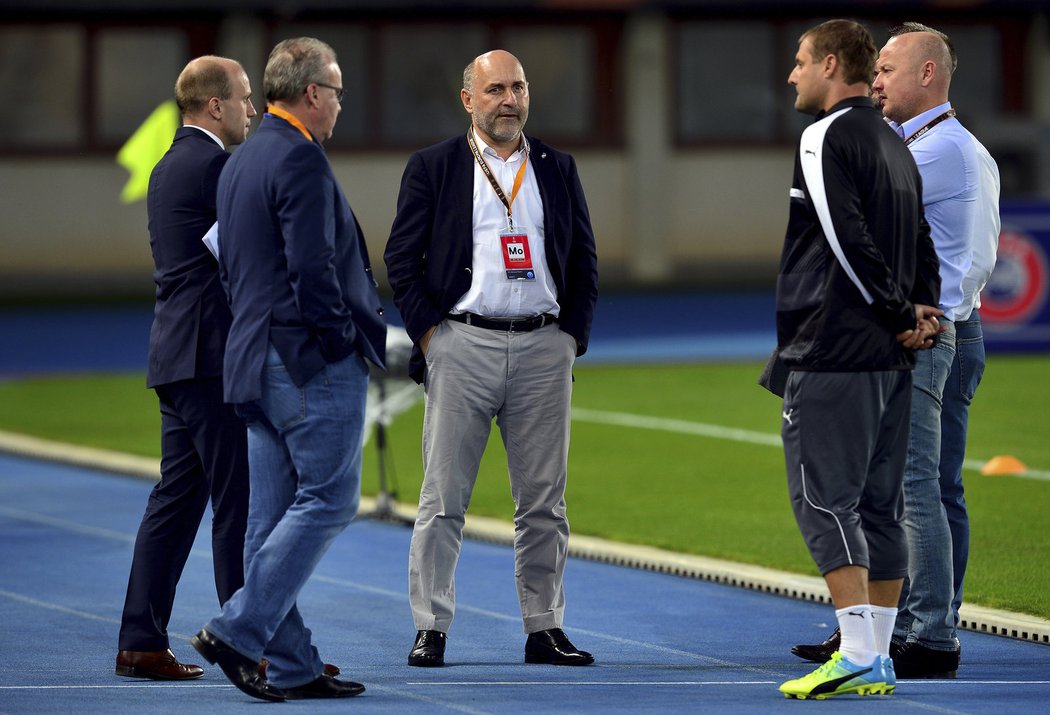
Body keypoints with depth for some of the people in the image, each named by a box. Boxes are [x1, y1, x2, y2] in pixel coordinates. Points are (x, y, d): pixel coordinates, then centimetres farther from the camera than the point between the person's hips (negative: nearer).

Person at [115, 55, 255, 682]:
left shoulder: (169, 167, 19)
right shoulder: (216, 166, -12)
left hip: (179, 352, 10)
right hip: (213, 355, -10)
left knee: (176, 499, 10)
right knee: (240, 501, -6)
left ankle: (141, 642, 9)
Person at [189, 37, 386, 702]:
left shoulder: (241, 162, 17)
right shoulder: (301, 160, -14)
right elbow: (312, 269, -21)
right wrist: (347, 338, -9)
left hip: (257, 360, 10)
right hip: (314, 359, -10)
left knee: (275, 515, 7)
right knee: (328, 499, -5)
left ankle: (291, 664, 8)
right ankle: (240, 631, -11)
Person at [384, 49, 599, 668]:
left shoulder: (558, 170, 13)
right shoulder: (432, 168, 5)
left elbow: (585, 262, 15)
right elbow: (402, 258, 3)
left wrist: (574, 335, 5)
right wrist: (428, 334, -5)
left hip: (544, 348, 2)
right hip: (461, 346, -2)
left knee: (544, 501, 4)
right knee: (444, 498, -3)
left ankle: (546, 629, 10)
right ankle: (431, 631, 0)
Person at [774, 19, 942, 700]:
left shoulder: (826, 138, -10)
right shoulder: (895, 144, 18)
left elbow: (849, 242, -19)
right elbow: (922, 245, 16)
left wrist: (899, 316, -11)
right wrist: (921, 315, 6)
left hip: (833, 354, -9)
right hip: (892, 361, 9)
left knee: (823, 499, -8)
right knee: (880, 506, 10)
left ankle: (858, 656, -15)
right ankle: (879, 661, 11)